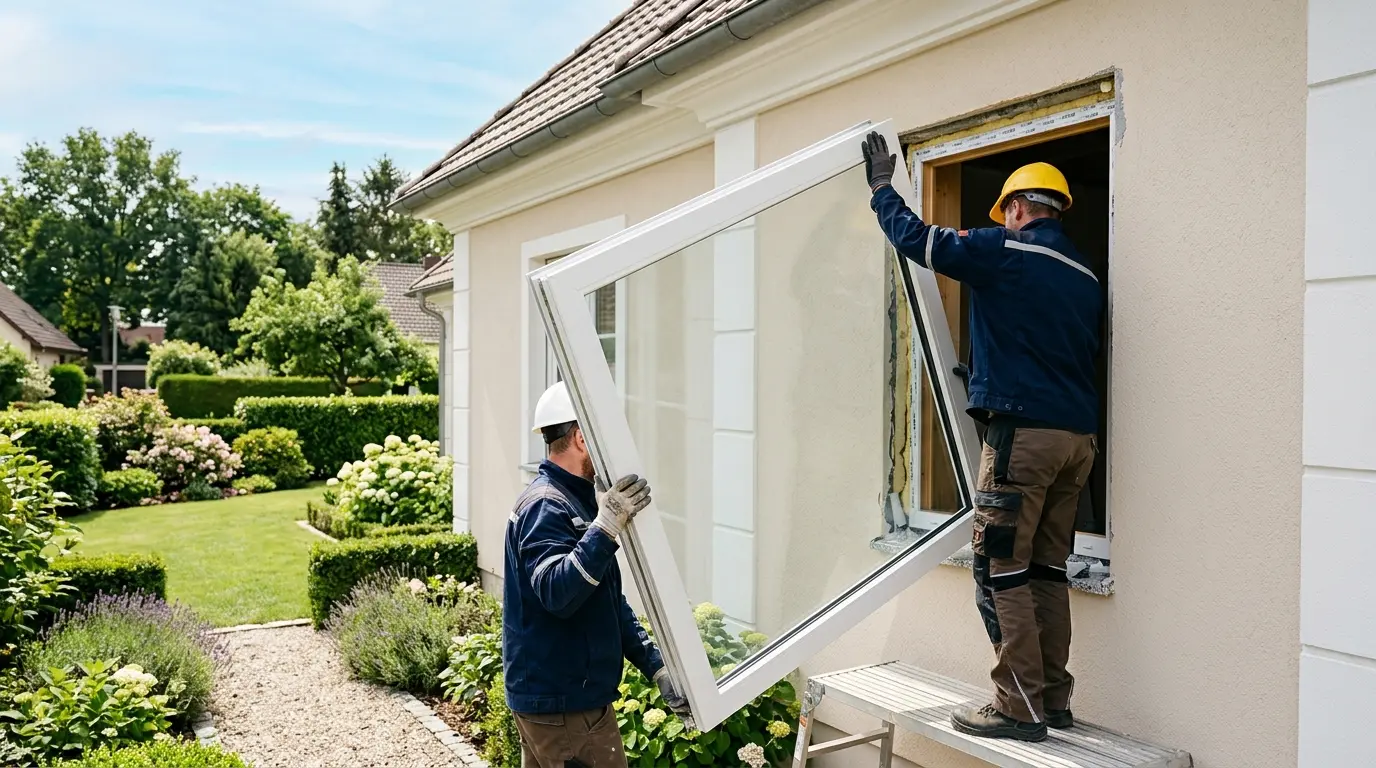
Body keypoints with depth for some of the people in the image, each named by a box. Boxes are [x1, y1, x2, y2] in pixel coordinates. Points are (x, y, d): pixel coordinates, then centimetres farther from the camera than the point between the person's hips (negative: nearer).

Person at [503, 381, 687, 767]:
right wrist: (606, 526, -38)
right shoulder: (544, 506, -17)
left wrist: (656, 666, 8)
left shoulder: (581, 501, 12)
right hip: (556, 702, -9)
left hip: (585, 695, 9)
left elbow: (612, 603, 15)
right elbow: (557, 594, -31)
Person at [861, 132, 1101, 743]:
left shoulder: (1003, 251, -5)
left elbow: (915, 238, 0)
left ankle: (1021, 709, 1)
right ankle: (1054, 698, 20)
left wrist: (881, 185, 17)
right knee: (1047, 570, 14)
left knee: (1001, 573, -2)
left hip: (1022, 431, -8)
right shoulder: (1085, 276, 16)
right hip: (1079, 436, 8)